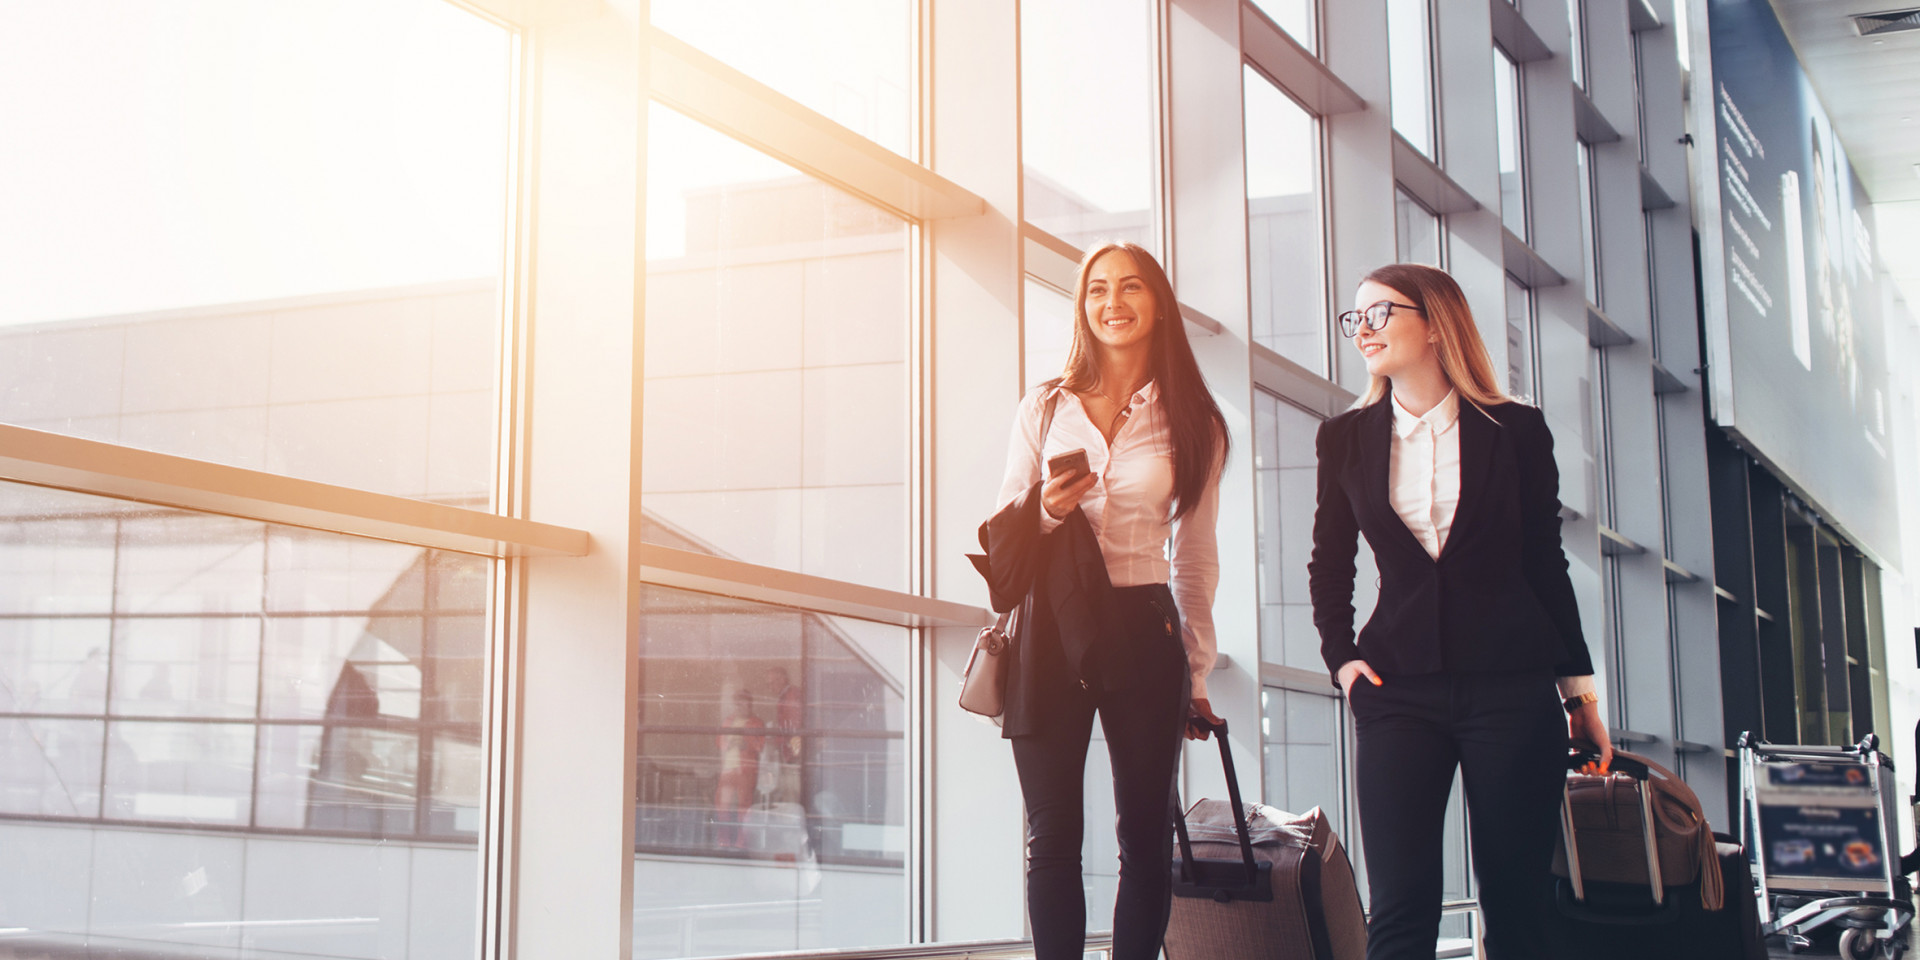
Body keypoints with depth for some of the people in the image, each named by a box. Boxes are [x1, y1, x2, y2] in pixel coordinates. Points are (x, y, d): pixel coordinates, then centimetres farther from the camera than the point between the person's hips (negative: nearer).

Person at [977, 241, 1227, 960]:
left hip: (1144, 636, 0)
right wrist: (1046, 510, -11)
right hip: (1051, 632, 0)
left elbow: (1196, 557, 13)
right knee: (1053, 838, 1)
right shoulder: (1044, 408, 9)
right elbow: (1004, 530, 12)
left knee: (1145, 837, 3)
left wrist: (1197, 672, 12)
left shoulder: (1192, 423, 8)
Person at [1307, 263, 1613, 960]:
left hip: (1511, 686, -1)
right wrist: (1340, 657, 6)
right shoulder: (1346, 438, 9)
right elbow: (1329, 563, 19)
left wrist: (1579, 689, 8)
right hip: (1397, 689, 1)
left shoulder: (1515, 430, 4)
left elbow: (1545, 563, 8)